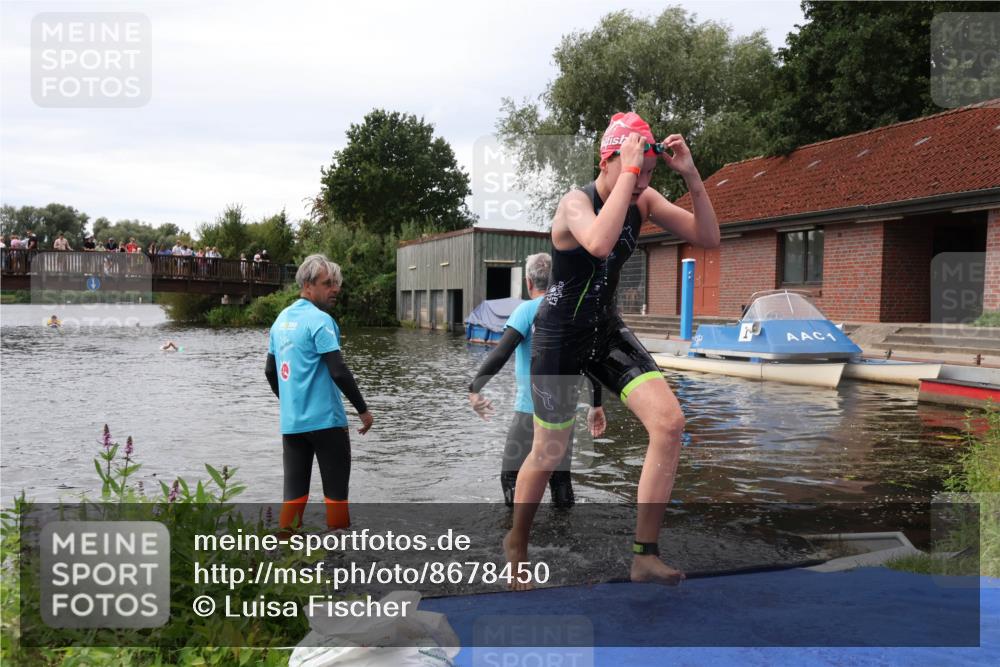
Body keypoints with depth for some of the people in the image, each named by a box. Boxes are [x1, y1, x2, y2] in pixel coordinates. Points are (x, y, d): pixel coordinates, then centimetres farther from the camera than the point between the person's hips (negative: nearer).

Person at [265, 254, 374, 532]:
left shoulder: (281, 319, 11)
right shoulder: (320, 320, -13)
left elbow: (270, 371, 17)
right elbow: (339, 372, -18)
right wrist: (363, 410, -9)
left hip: (290, 423, 7)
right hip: (325, 421, -7)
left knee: (294, 492, 9)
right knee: (336, 491, 4)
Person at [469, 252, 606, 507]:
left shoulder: (528, 310, -7)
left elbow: (500, 353, -19)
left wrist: (475, 388, -15)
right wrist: (596, 406, 17)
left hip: (532, 408, -5)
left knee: (512, 478, 5)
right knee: (560, 478, 15)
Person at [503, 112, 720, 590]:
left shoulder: (644, 202, -2)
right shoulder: (576, 203, -21)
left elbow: (708, 238, -6)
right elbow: (600, 243, -44)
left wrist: (691, 176, -17)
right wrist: (628, 173, -36)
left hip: (607, 331, 6)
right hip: (559, 337, -5)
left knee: (669, 422, -13)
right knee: (549, 452, 6)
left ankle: (645, 555, -2)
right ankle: (516, 545, 35)